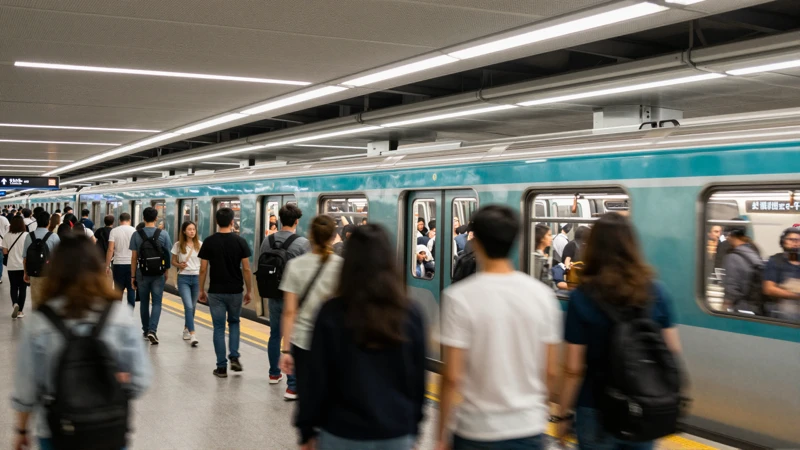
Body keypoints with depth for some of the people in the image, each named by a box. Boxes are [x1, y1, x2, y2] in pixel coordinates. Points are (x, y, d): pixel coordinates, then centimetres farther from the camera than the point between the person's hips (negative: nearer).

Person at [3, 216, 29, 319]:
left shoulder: (7, 236, -5)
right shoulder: (26, 235, -9)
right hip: (24, 266, -1)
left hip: (12, 266, 1)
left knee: (14, 287, 15)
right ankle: (20, 311, 10)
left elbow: (5, 252, -1)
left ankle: (15, 304, -10)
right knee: (22, 288, 8)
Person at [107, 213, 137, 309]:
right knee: (131, 289, 5)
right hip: (131, 264, 0)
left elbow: (110, 249, -7)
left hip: (118, 264, 0)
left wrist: (107, 266, -3)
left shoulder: (114, 231, -2)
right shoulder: (134, 231, -1)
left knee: (119, 290, 8)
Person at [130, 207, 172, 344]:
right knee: (157, 303, 1)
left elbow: (134, 258, -2)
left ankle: (146, 330, 26)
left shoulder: (136, 235, -3)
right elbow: (167, 256, 1)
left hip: (142, 273, 1)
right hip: (158, 273, -1)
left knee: (144, 303, 15)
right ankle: (152, 330, -14)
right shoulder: (163, 235, -5)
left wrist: (133, 276, 5)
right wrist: (166, 273, 14)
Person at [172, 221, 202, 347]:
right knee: (188, 306, -12)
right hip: (183, 278, -2)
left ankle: (186, 329, 34)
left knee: (192, 306, 13)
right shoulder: (178, 245, -1)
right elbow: (173, 261, 8)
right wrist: (179, 265, -14)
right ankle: (192, 334, -14)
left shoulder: (200, 245, 1)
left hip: (197, 277, 2)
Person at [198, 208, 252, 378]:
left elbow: (203, 269, -3)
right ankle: (234, 357, 7)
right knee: (234, 323, 21)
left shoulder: (209, 242, -4)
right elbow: (246, 269, -5)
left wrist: (201, 290, 9)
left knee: (219, 328, 6)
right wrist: (249, 290, 5)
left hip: (216, 291, 0)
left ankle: (222, 367, 7)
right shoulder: (240, 241, -5)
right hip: (235, 291, 0)